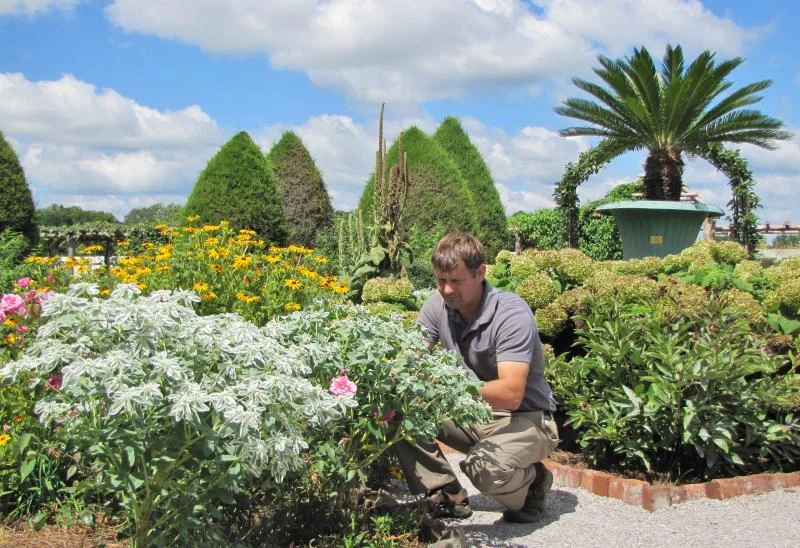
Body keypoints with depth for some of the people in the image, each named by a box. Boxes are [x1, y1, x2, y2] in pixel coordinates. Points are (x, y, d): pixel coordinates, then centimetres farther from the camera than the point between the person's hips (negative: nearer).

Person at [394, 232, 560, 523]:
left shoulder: (512, 314, -23)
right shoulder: (439, 305, -4)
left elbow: (510, 395, -33)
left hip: (524, 418, -6)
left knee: (486, 467, -35)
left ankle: (533, 480, 1)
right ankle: (446, 496, 0)